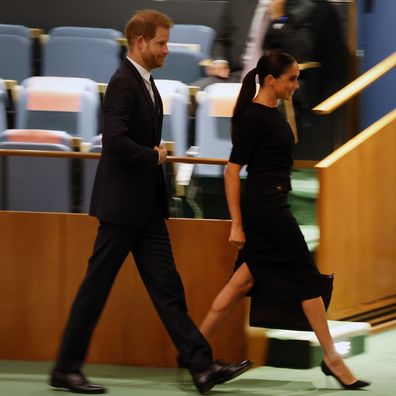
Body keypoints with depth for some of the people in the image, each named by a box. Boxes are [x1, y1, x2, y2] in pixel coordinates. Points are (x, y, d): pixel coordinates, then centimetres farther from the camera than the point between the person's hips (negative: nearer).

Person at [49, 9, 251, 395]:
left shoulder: (144, 82, 12)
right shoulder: (123, 84, -18)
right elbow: (116, 141, -29)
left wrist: (156, 155, 10)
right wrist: (154, 156, -16)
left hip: (146, 206, 9)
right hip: (122, 204, -9)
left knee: (167, 287, 5)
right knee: (96, 286, 0)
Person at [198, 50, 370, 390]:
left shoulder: (273, 113, 13)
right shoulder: (254, 117, -15)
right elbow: (233, 170, -17)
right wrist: (236, 224, -18)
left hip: (271, 207, 10)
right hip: (264, 207, -10)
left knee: (246, 279, 9)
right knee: (306, 277, -3)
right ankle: (332, 359, 4)